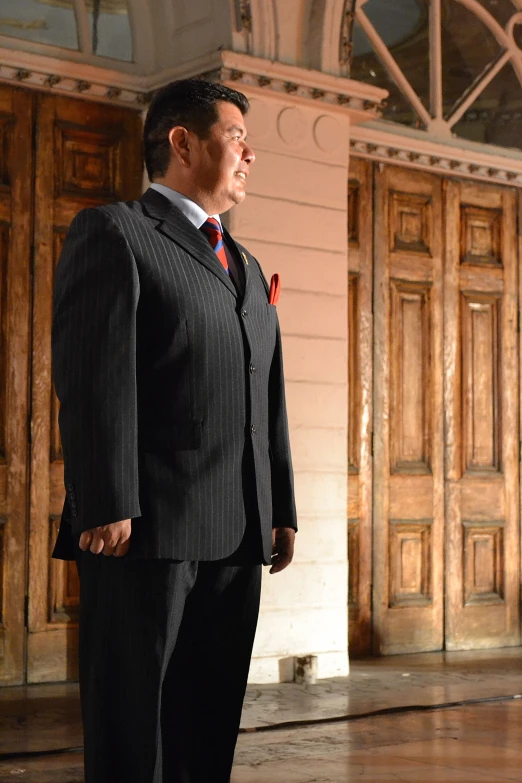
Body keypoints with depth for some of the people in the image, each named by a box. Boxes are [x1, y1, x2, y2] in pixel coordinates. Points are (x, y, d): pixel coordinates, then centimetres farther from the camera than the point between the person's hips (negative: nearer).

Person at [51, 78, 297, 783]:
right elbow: (94, 378, -11)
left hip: (238, 538, 7)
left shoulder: (248, 267, 25)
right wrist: (107, 508, -18)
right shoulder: (113, 233, 0)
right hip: (148, 532, -7)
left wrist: (282, 510, 15)